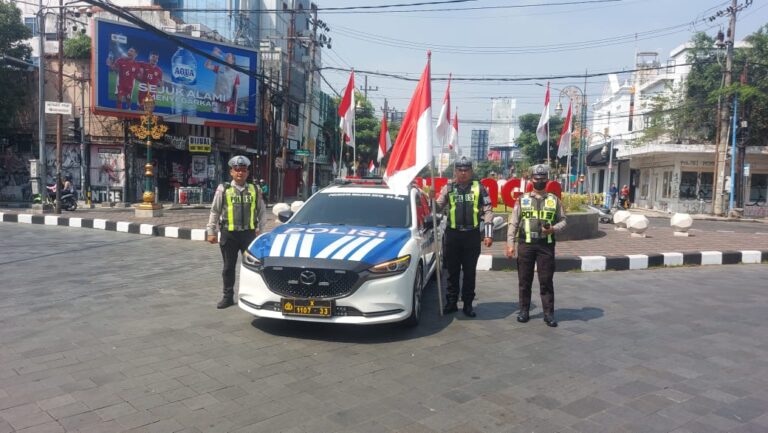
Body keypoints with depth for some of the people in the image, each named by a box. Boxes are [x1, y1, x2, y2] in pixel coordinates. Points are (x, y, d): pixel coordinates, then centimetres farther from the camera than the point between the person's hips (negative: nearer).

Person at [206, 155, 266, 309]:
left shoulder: (254, 190, 5)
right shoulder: (223, 189, 0)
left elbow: (262, 211, 13)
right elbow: (215, 212, 4)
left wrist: (259, 229, 8)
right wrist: (211, 231, 3)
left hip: (249, 233, 1)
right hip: (229, 233, -1)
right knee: (229, 267, 9)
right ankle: (228, 297, 21)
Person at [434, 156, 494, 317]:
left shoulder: (479, 187, 3)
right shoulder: (448, 188, 5)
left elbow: (488, 211, 1)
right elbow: (438, 207, 3)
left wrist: (488, 234, -6)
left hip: (472, 235, -1)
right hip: (453, 234, 1)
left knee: (469, 273, 7)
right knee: (452, 272, 8)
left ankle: (468, 304, 16)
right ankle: (451, 303, 18)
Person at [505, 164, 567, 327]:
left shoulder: (554, 200, 8)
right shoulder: (523, 199, 6)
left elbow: (563, 221, 9)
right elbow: (513, 223, 4)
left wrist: (553, 229, -13)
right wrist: (510, 244, -4)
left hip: (546, 245, 0)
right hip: (525, 244, 0)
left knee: (546, 280, 1)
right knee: (524, 279, 7)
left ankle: (549, 313, 8)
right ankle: (524, 310, 18)